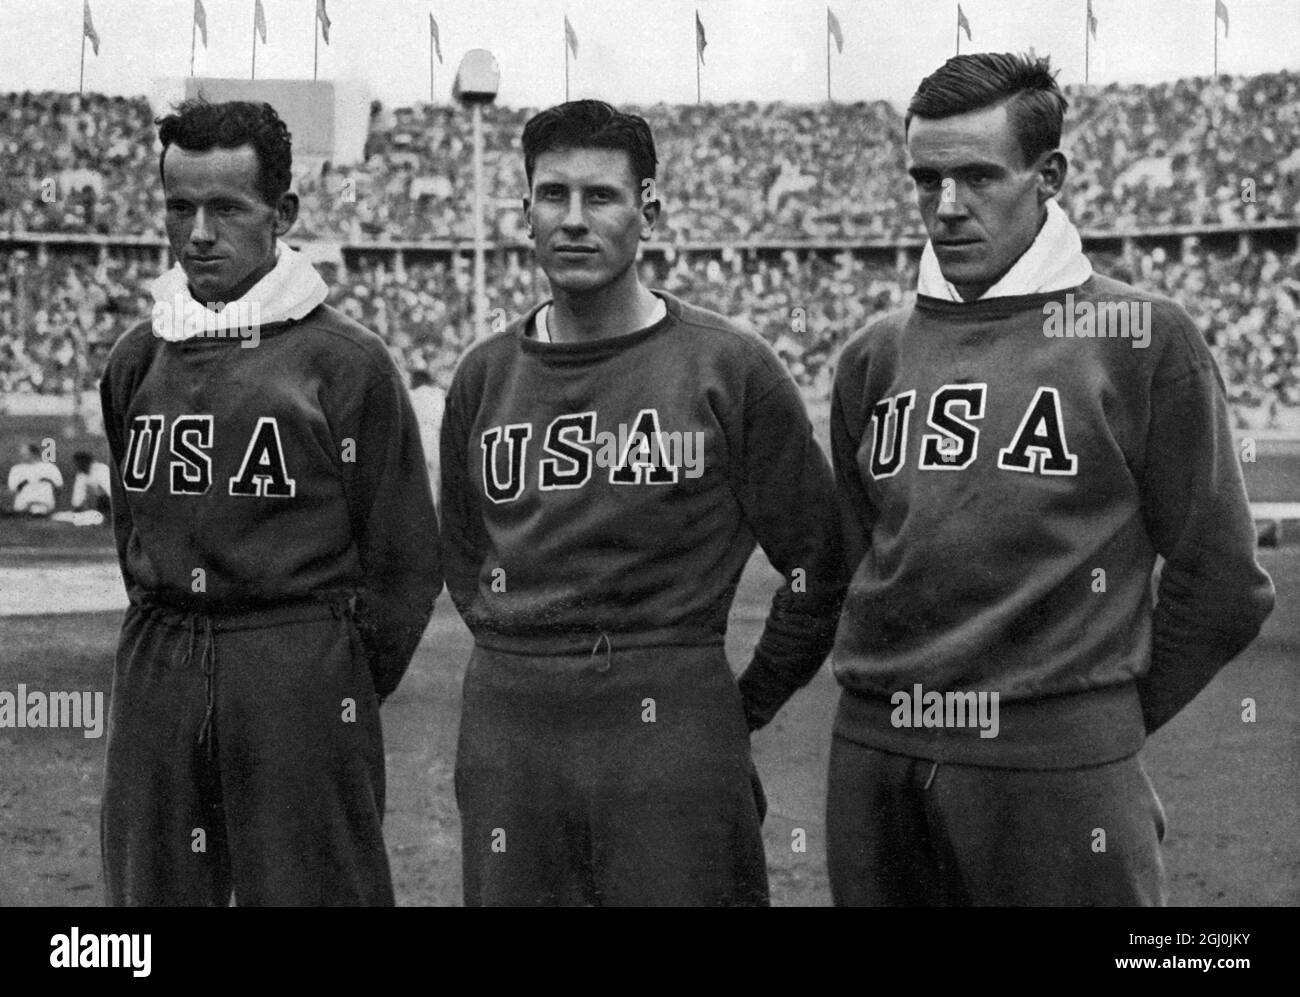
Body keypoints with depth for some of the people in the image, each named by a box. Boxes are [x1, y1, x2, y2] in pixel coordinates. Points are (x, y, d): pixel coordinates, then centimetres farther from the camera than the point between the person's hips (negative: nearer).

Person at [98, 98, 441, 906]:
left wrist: (350, 687, 1)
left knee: (308, 887, 0)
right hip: (155, 684, 5)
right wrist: (171, 648, 14)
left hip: (304, 680, -4)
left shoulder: (347, 361, -5)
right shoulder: (137, 361, 10)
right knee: (150, 892, 10)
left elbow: (406, 560, -1)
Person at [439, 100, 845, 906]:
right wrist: (522, 656, 12)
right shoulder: (486, 376, 9)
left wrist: (746, 707, 4)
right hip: (506, 728, 4)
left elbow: (819, 565, 2)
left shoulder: (728, 368, -2)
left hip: (672, 722, -3)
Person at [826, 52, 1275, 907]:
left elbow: (1221, 584, 0)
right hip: (874, 760, 4)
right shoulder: (876, 357, 9)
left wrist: (1111, 717, 6)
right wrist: (900, 695, 12)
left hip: (1057, 771, -4)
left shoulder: (1142, 338, -3)